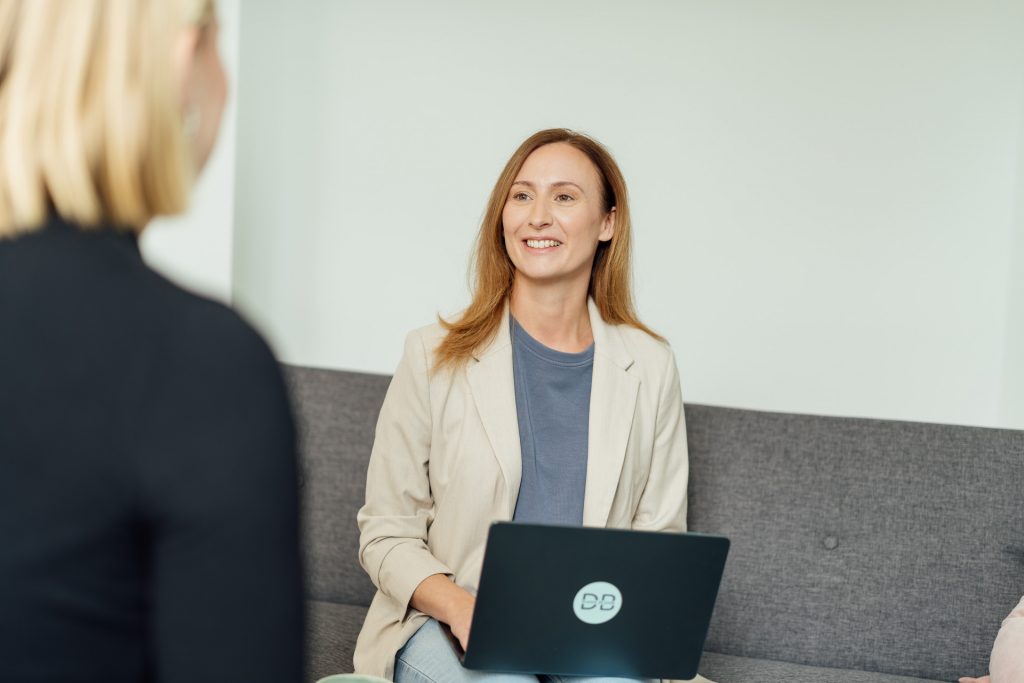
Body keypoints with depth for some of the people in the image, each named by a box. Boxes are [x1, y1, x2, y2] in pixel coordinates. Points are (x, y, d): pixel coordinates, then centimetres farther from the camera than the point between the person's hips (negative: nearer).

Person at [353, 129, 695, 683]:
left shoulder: (649, 368, 6)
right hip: (445, 624, -1)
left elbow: (659, 536, 10)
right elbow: (386, 532, 1)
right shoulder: (434, 357, 0)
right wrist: (460, 606, -17)